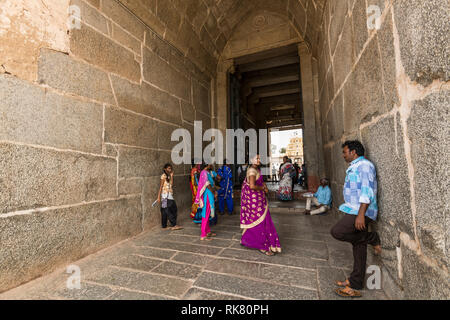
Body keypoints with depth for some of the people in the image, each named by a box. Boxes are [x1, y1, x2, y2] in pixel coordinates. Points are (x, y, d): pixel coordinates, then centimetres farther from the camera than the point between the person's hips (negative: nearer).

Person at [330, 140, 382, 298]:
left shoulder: (364, 165, -11)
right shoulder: (353, 167, 19)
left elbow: (367, 191, -20)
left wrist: (361, 214, -26)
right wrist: (352, 211, 25)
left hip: (361, 212, -9)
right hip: (354, 211, 9)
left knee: (337, 232, -17)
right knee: (359, 247, 12)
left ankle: (372, 239, 2)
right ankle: (355, 285, 22)